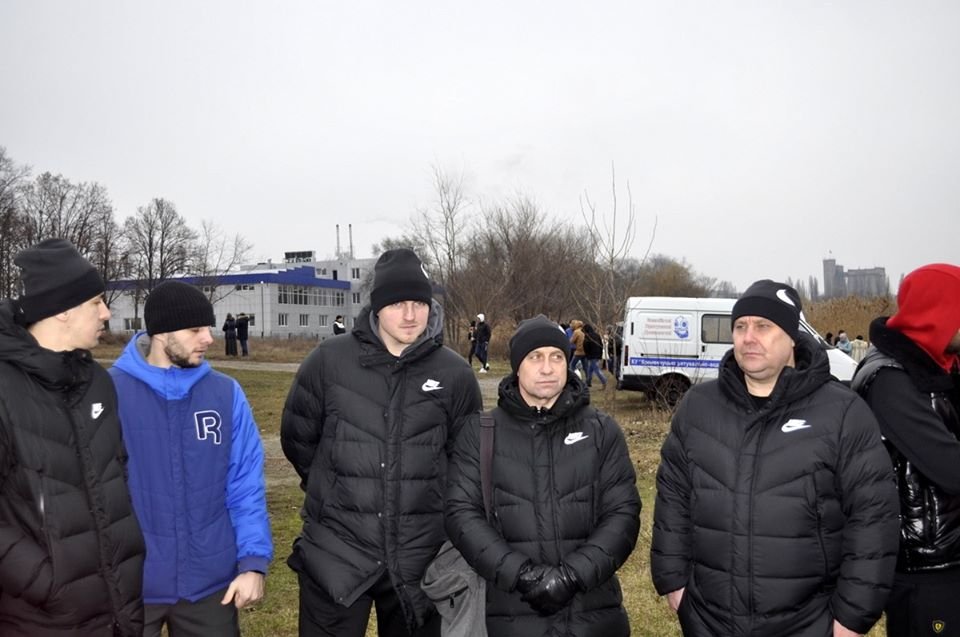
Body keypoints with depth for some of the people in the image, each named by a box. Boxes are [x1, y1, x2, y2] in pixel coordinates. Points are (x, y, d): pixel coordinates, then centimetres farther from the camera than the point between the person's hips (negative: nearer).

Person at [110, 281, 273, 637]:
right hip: (130, 585, -2)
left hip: (211, 582, 2)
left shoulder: (226, 393, -3)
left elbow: (246, 485, 0)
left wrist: (254, 560, -7)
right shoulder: (110, 391, -11)